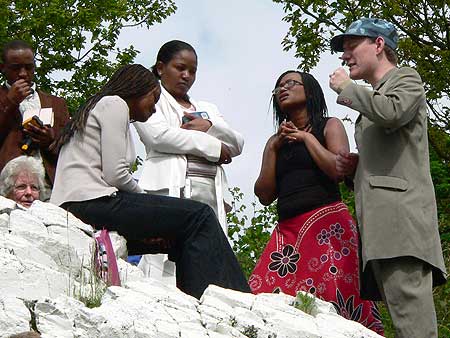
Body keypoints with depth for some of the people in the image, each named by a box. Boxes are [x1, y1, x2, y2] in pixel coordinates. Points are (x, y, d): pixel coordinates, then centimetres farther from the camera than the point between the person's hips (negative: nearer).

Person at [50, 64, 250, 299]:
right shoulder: (114, 103, 2)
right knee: (199, 217, -13)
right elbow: (115, 174, -10)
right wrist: (143, 196, 6)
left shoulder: (97, 107, 31)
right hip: (92, 202, -10)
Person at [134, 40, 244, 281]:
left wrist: (209, 126, 0)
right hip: (170, 188, -5)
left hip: (212, 192, 6)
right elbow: (159, 135, -5)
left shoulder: (206, 108, 33)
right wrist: (214, 146, 4)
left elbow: (237, 144, 21)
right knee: (167, 263, -20)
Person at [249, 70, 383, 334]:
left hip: (327, 224, -4)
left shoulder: (329, 125, 14)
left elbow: (338, 169, -6)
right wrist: (274, 148, 9)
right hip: (288, 231, 4)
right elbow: (264, 195, 14)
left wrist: (307, 137, 5)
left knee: (333, 304, -18)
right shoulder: (276, 140, 25)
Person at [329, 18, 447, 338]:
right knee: (401, 311, -2)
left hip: (400, 209, -9)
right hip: (379, 217, 9)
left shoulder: (405, 78, 10)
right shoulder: (372, 99, 33)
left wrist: (346, 87, 1)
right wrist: (353, 166, 15)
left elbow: (392, 112, -14)